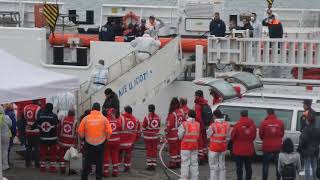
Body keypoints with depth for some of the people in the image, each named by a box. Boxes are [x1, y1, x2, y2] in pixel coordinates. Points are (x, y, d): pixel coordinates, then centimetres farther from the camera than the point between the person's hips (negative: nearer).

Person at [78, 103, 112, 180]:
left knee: (87, 163, 11)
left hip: (88, 144, 0)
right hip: (100, 144, 0)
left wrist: (83, 137, 13)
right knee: (99, 164, 11)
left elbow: (80, 131, -4)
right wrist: (105, 138, 9)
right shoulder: (104, 119, -8)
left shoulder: (86, 118, -7)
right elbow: (109, 131, -9)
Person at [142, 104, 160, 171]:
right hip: (155, 136, 3)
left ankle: (149, 165, 3)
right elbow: (159, 127, 8)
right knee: (154, 150, 9)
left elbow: (143, 127, -7)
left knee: (149, 150, 3)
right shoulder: (158, 117, -2)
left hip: (148, 136, -3)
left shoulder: (147, 117, -15)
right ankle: (154, 165, 11)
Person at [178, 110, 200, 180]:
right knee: (194, 163, 11)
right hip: (195, 146, 4)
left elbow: (180, 136, -10)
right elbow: (198, 135, 0)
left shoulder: (184, 124, -12)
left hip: (186, 146, -4)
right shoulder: (197, 124, 2)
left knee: (185, 163, 0)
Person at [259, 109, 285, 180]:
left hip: (267, 146, -2)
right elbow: (282, 134, 6)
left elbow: (260, 134, -3)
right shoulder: (280, 122, -5)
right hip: (278, 146, 2)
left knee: (265, 164, 8)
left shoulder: (264, 123, -13)